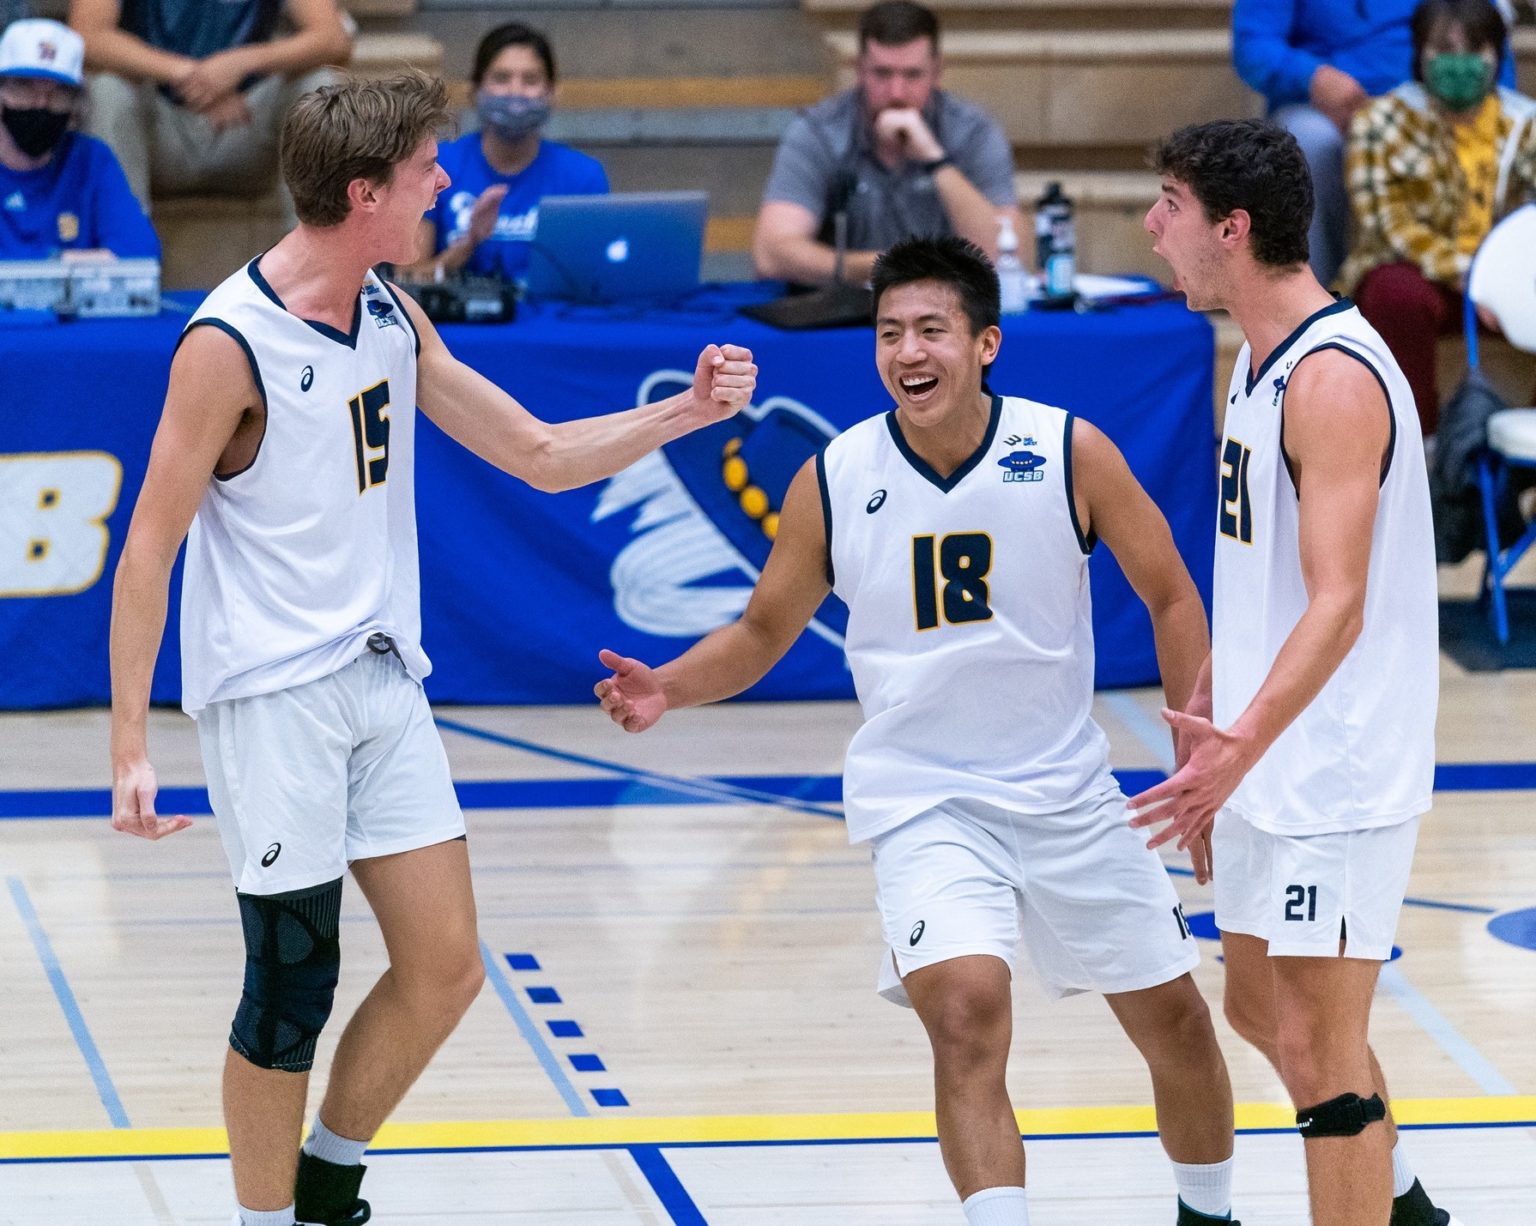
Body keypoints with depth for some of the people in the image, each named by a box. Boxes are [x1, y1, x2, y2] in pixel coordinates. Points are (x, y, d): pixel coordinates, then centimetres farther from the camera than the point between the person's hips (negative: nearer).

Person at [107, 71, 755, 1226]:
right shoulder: (230, 343, -16)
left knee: (446, 965, 6)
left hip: (382, 682, 7)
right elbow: (149, 550, -14)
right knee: (293, 987, -4)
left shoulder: (392, 318, 7)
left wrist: (683, 411, 1)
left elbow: (539, 455, 15)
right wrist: (131, 746, -19)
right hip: (272, 697, -7)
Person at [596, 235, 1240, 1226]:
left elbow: (1170, 596, 0)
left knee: (1176, 1024, 13)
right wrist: (668, 688, -15)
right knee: (967, 1014, -26)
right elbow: (764, 632, 5)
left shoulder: (1069, 453, -11)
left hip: (1069, 792, 2)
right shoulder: (834, 481, -8)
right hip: (922, 800, -2)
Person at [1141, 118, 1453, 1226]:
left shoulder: (1333, 378, -21)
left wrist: (1242, 747, -36)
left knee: (1316, 1042, -7)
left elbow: (1337, 603, -27)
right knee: (1261, 1007, 21)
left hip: (1338, 770, -10)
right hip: (1268, 760, 10)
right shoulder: (1261, 356, 10)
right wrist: (1209, 709, 24)